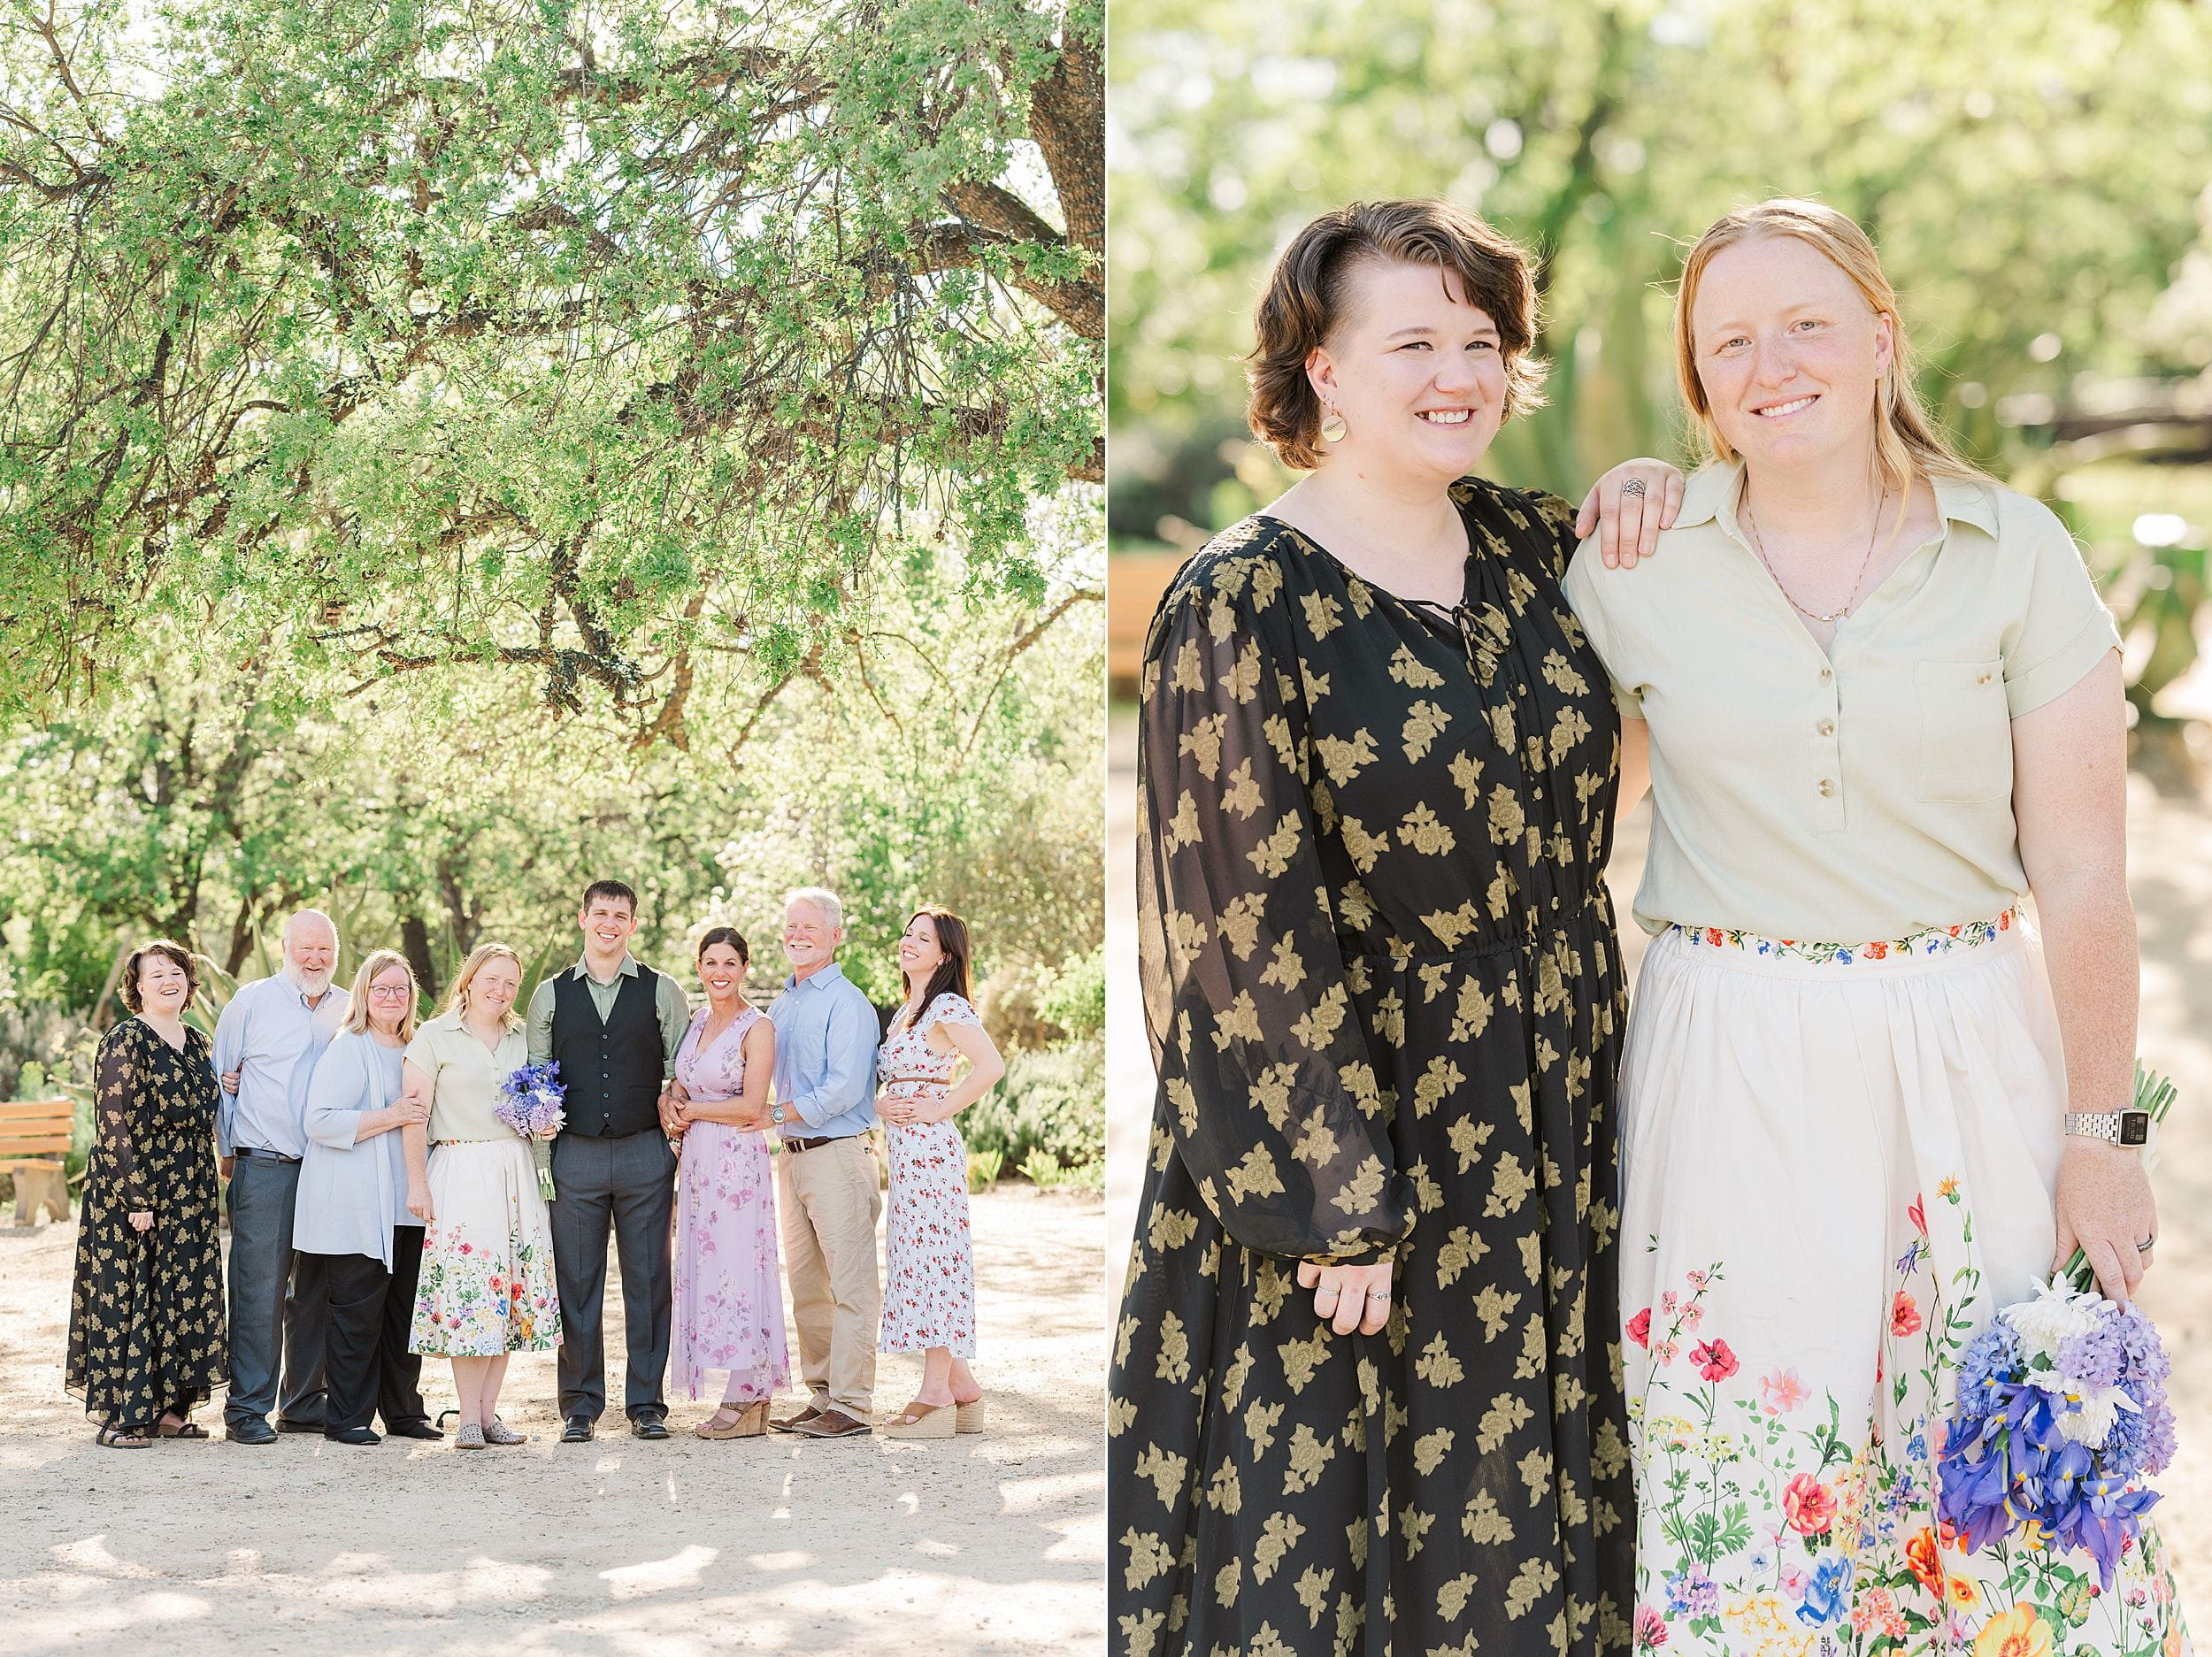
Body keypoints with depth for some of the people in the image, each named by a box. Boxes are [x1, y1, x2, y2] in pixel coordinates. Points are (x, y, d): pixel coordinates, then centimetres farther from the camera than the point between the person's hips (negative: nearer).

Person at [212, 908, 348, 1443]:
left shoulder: (350, 1011, 11)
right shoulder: (250, 1002, 2)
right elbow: (219, 1079, 6)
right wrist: (229, 1151, 4)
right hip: (263, 1168, -4)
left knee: (316, 1290, 7)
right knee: (259, 1287, -7)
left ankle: (305, 1404, 16)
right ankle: (247, 1409, -3)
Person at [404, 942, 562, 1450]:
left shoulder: (521, 1039, 15)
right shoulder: (435, 1036, 0)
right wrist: (417, 1183, -10)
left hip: (515, 1173, 5)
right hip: (460, 1173, -5)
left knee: (513, 1290, 1)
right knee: (466, 1292, -10)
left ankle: (489, 1410, 7)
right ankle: (469, 1417, -5)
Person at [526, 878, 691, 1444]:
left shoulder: (663, 992, 6)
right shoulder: (550, 995, 9)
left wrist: (681, 1149, -3)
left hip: (645, 1153, -1)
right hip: (574, 1154, 1)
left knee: (648, 1282, 2)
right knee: (577, 1283, 3)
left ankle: (646, 1404, 9)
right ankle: (580, 1405, 10)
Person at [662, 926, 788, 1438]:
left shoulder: (757, 1027, -8)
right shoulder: (696, 1021, 14)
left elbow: (752, 1107, -14)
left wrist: (693, 1112, -4)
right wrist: (671, 1108, 1)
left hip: (738, 1159, -8)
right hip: (697, 1160, 8)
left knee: (737, 1268, -8)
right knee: (705, 1271, 5)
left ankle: (750, 1402, -4)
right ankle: (737, 1397, 9)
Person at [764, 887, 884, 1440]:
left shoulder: (847, 1004, -10)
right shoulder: (780, 1006, 16)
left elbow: (842, 1091, -18)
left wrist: (775, 1114, -13)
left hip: (837, 1155, -9)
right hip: (792, 1157, 9)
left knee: (850, 1288, -6)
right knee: (806, 1286, 11)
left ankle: (851, 1405, -5)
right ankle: (821, 1397, 17)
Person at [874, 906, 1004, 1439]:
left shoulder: (949, 1007, -9)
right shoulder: (905, 1013, 19)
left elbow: (991, 1066, -22)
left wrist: (940, 1110, -15)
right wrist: (881, 1104, 8)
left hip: (930, 1145, -10)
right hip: (904, 1147, 10)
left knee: (931, 1254, -8)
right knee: (920, 1257, 8)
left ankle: (936, 1394, -7)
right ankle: (961, 1387, 13)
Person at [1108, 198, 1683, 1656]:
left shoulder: (1527, 546, 3)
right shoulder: (1242, 605, -15)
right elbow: (1253, 923, -17)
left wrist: (1649, 486, 2)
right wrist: (1338, 1202, -18)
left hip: (1552, 1139, 6)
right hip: (1345, 1121, -6)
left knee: (1517, 1521, 17)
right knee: (1318, 1524, 6)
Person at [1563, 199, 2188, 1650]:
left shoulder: (2016, 553, -2)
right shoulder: (1630, 571, 1)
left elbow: (2081, 871, -3)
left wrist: (2099, 1132, -5)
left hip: (1973, 1053, 0)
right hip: (1732, 1076, 1)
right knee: (1744, 1472, 3)